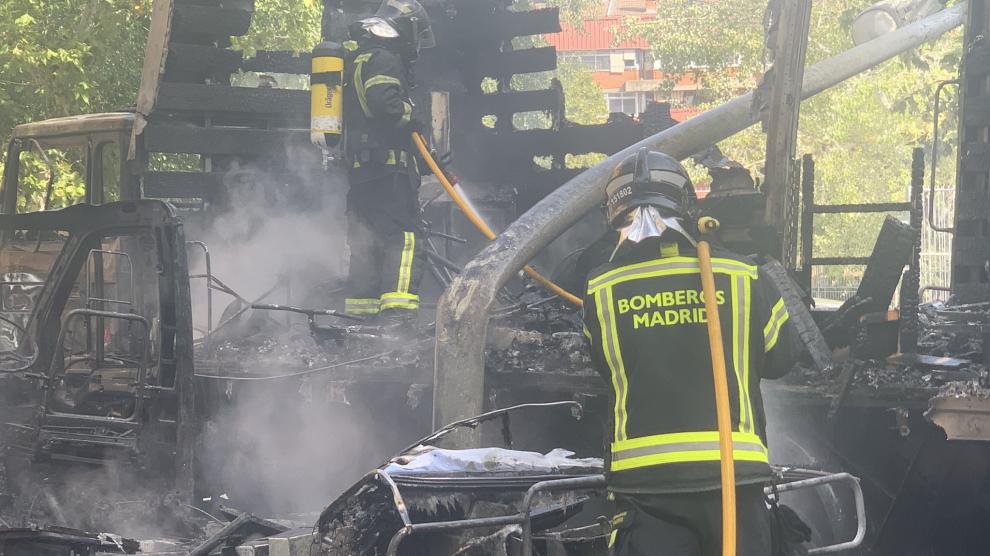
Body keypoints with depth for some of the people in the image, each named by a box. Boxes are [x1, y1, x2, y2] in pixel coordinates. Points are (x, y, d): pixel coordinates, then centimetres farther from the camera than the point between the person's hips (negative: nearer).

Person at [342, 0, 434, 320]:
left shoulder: (356, 57, 23)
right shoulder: (384, 59, -9)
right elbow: (383, 102, -25)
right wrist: (413, 117, -11)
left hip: (358, 167, 10)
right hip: (387, 165, -10)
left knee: (366, 243, 13)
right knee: (404, 238, -14)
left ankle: (359, 312, 15)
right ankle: (399, 309, -24)